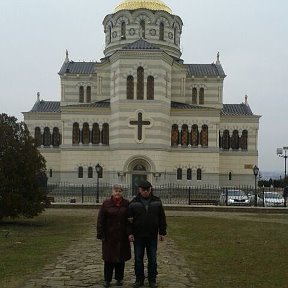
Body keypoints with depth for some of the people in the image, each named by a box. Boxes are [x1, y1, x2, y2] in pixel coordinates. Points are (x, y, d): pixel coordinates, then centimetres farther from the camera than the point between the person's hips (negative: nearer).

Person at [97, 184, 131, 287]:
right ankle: (107, 280, 16)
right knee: (109, 258, 5)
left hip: (122, 236, 1)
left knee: (121, 258, 10)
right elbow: (100, 220, -3)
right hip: (109, 236, -1)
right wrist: (100, 234, -9)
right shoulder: (106, 204, -2)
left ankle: (119, 278, 23)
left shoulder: (126, 204, 2)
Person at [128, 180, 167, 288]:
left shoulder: (157, 201, 2)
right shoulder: (134, 203, -1)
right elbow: (130, 219, 0)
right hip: (138, 236, 0)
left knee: (152, 259, 7)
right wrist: (130, 233, -6)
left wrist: (162, 232, 1)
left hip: (152, 236, 0)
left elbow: (162, 218, 4)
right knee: (138, 259, 7)